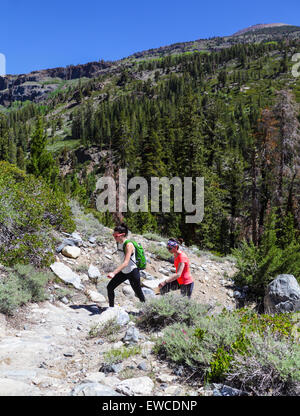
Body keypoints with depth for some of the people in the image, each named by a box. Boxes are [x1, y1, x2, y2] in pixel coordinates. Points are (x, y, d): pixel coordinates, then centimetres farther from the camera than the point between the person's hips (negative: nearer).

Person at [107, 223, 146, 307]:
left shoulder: (129, 245, -26)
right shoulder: (118, 243, -2)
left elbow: (126, 262, -36)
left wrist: (114, 273, -45)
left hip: (132, 272, -8)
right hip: (123, 272, 8)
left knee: (138, 293, 4)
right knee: (110, 287, 4)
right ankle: (111, 307, 19)